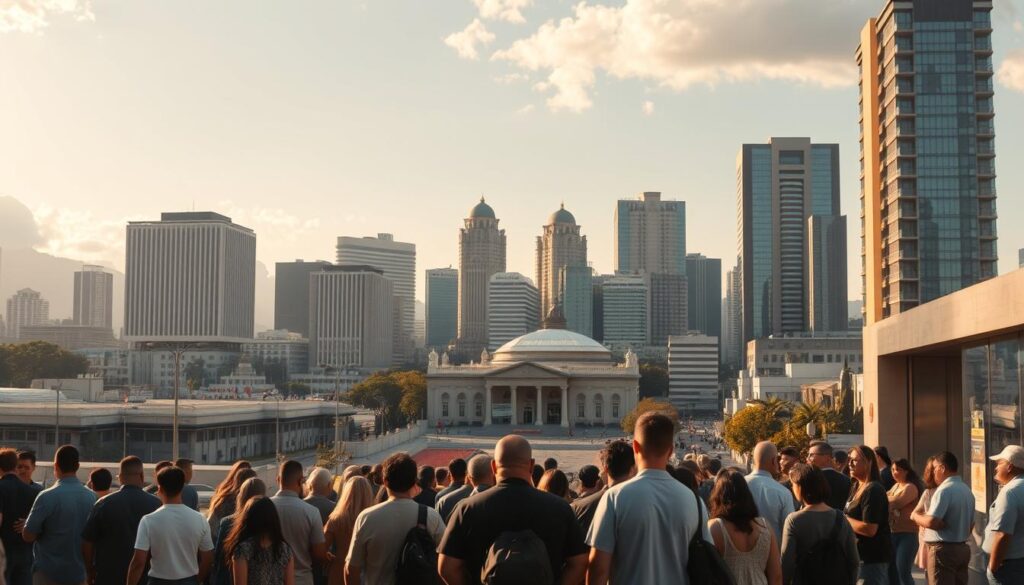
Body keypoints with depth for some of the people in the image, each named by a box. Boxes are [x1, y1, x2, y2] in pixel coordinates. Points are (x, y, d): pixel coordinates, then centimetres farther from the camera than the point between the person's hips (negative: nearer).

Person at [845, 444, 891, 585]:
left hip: (871, 559, -10)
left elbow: (870, 529, -25)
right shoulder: (856, 487, 13)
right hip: (860, 555, 10)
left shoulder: (873, 491, -18)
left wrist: (843, 519, -15)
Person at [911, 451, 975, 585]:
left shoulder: (944, 490, -17)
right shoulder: (967, 490, 12)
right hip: (962, 548, 9)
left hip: (943, 550, -9)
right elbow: (971, 524, 18)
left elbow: (932, 522, -23)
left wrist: (916, 516, -6)